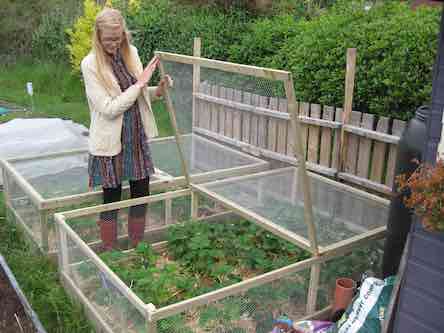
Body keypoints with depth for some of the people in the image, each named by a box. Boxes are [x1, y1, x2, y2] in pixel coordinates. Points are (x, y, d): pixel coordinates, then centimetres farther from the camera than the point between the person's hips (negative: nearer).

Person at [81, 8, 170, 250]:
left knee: (141, 195, 14)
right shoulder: (90, 64, -14)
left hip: (137, 138, 5)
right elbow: (109, 108, -20)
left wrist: (158, 90, -7)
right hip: (110, 142, -5)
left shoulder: (131, 53, 3)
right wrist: (140, 83, -19)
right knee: (111, 200, 7)